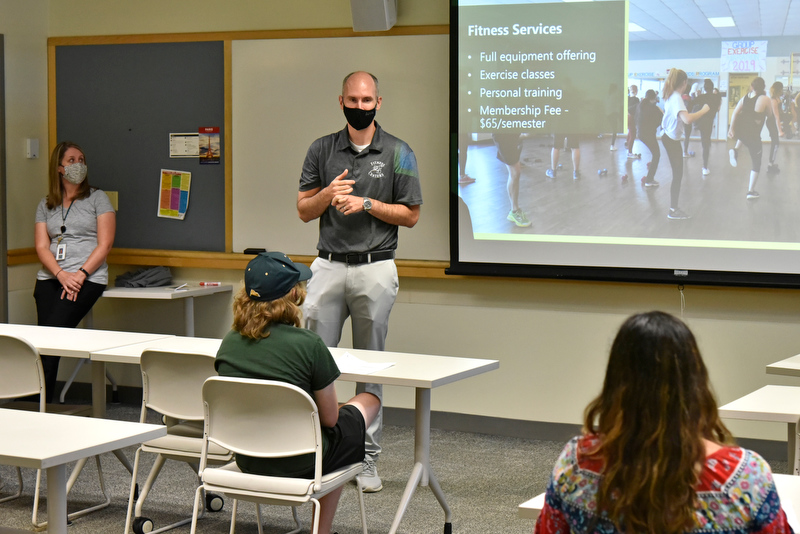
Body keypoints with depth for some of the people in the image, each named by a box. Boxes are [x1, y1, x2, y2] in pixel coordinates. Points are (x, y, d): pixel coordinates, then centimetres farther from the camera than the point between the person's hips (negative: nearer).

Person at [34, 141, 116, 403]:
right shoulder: (46, 205, 17)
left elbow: (104, 244, 0)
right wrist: (62, 275, -10)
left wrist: (80, 274, -12)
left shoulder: (97, 198, 8)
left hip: (88, 278, -3)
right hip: (50, 277, 3)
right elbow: (42, 247, 8)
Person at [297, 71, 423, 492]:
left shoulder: (398, 154, 2)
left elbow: (411, 215, 0)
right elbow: (303, 211, 9)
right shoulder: (322, 150, 8)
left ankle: (367, 458, 12)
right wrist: (327, 195, -11)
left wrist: (367, 205, -12)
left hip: (375, 269, -2)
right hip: (328, 267, 2)